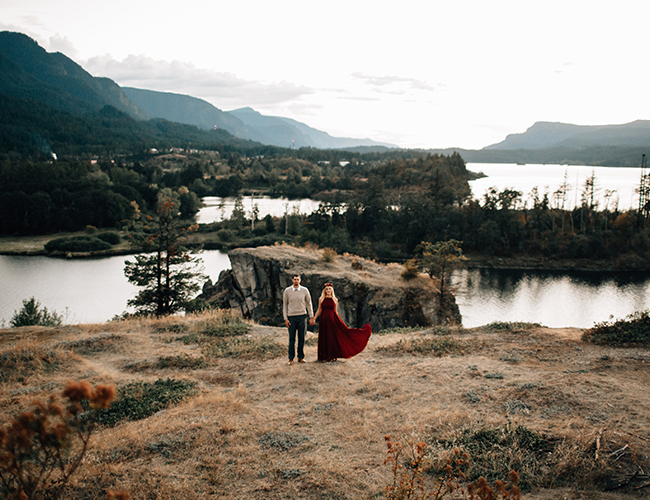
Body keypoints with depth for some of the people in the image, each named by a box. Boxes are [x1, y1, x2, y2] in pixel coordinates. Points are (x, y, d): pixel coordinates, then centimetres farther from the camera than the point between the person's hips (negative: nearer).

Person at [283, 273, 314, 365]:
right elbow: (285, 305, 6)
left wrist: (311, 317, 6)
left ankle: (301, 357, 12)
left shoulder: (305, 290, 2)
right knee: (292, 338, 0)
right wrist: (285, 318, 0)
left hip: (302, 316, 1)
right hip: (291, 317, -1)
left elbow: (309, 303, 9)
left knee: (302, 338, 4)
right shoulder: (287, 291, 1)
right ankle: (291, 358, 6)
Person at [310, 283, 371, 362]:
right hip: (324, 320, 0)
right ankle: (325, 357, 9)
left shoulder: (335, 300, 5)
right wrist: (314, 319, 4)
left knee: (333, 337, 1)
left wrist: (339, 320, 11)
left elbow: (335, 311, 11)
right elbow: (319, 310, 9)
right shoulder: (321, 299, 4)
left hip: (332, 319, 0)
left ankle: (332, 356, 10)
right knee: (324, 338, 3)